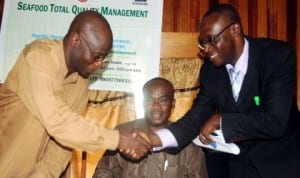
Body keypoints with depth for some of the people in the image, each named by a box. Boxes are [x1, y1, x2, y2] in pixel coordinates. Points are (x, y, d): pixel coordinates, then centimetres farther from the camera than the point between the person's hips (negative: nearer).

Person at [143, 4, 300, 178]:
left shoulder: (279, 56, -21)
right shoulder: (210, 68, -7)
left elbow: (275, 122, -29)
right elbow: (197, 116, -11)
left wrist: (220, 120, -21)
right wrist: (154, 139, -26)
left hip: (280, 163, -3)